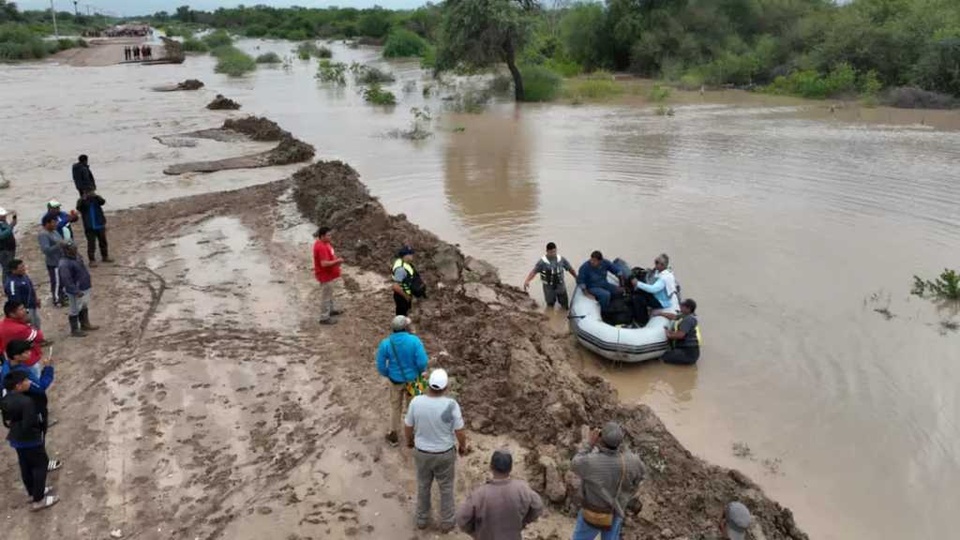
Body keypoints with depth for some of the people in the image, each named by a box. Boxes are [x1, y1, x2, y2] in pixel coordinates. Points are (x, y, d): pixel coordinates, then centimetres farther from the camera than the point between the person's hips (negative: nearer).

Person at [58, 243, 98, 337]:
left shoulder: (76, 256, 2)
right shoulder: (64, 264, -28)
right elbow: (66, 280, -29)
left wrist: (88, 282, 21)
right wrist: (76, 291, -27)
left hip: (84, 287, 10)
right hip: (76, 291, -10)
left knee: (84, 308, 24)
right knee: (75, 311, 7)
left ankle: (85, 324, 41)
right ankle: (74, 330, 21)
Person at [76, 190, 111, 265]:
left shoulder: (96, 199, 3)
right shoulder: (82, 201, -3)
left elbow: (103, 202, -17)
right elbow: (78, 208, -22)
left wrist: (96, 196, -35)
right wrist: (83, 199, -36)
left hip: (100, 225, 3)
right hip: (89, 227, -3)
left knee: (103, 242, 14)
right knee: (91, 244, -3)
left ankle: (105, 256, 29)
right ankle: (92, 260, 2)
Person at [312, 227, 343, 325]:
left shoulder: (324, 243, 3)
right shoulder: (321, 247, -30)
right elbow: (324, 263, -34)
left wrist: (336, 259, 4)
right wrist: (337, 261, -24)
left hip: (328, 274, 10)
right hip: (325, 275, -10)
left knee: (329, 293, 26)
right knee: (326, 296, 1)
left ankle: (330, 310, 44)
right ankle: (324, 318, 11)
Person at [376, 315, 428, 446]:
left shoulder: (385, 343, -20)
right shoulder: (414, 340, -25)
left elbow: (381, 366, -14)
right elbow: (422, 362, -25)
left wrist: (388, 374, 8)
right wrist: (421, 371, -2)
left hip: (395, 380, 1)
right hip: (412, 379, -1)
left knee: (395, 406, 24)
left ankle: (394, 435, 38)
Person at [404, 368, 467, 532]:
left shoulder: (416, 402, -23)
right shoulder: (451, 405, -28)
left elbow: (408, 427, -8)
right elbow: (460, 433, -18)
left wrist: (409, 440, 14)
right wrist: (463, 447, 4)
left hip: (422, 452, 2)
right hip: (445, 453, -2)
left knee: (423, 485, 27)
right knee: (446, 487, 23)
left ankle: (422, 519, 45)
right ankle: (446, 522, 39)